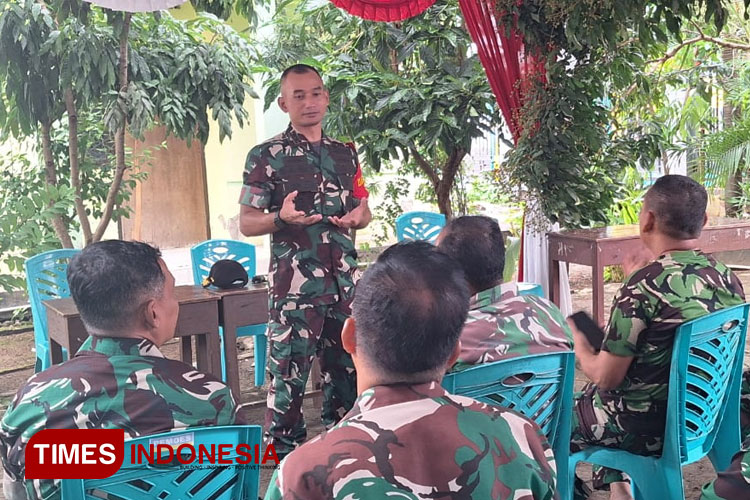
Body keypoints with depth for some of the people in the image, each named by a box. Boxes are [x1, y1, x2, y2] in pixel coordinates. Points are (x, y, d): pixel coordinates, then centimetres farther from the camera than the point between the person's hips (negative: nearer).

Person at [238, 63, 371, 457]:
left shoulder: (344, 154, 12)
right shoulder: (266, 156, -3)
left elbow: (362, 209, 21)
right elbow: (246, 222, -4)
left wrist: (358, 216, -3)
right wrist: (281, 218, -24)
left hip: (344, 281, 5)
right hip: (294, 285, -5)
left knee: (345, 368, 13)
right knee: (288, 374, -1)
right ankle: (284, 455, 14)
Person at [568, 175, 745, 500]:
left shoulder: (643, 286, -26)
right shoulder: (728, 279, -5)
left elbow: (605, 377, -21)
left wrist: (579, 347, -2)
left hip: (648, 428, -7)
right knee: (591, 399, 29)